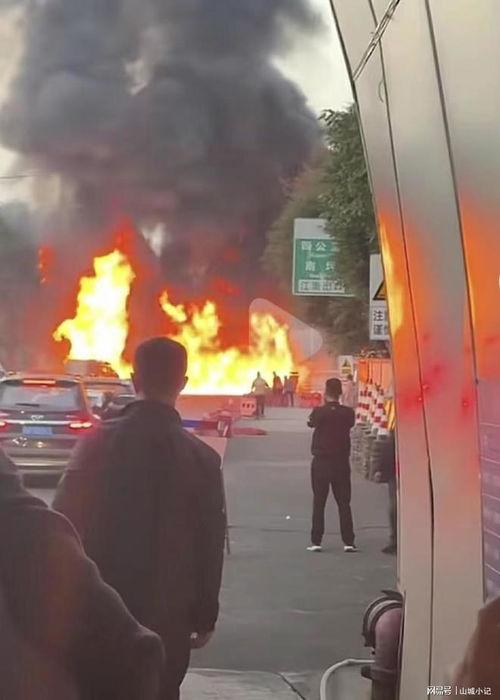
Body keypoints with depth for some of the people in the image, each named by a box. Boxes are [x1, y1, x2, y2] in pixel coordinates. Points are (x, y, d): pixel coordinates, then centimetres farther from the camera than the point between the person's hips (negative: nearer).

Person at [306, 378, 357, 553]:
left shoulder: (319, 412, -11)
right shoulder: (348, 413, -5)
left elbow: (311, 422, 7)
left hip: (321, 462, -1)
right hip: (341, 462, 2)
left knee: (318, 503, 5)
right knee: (344, 503, 6)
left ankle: (316, 542, 4)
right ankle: (348, 542, 3)